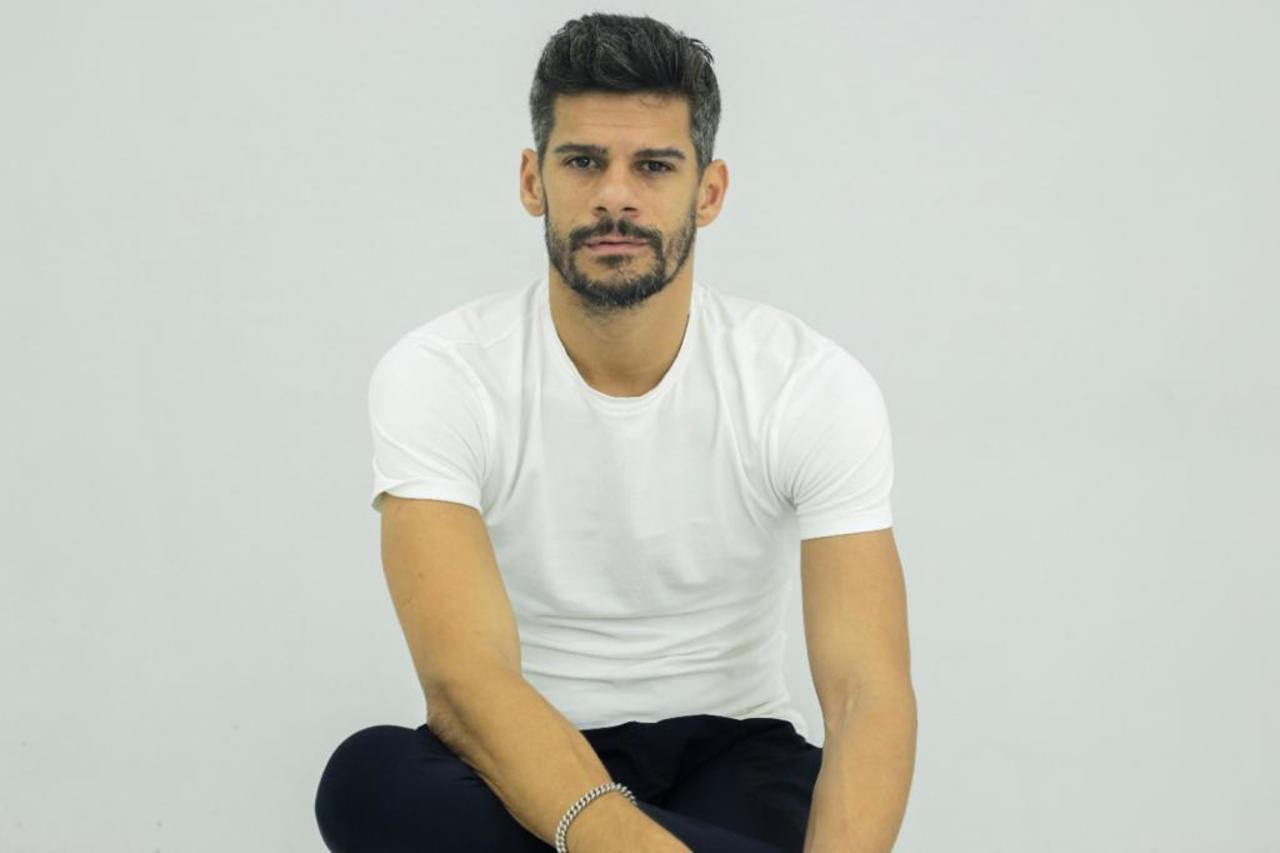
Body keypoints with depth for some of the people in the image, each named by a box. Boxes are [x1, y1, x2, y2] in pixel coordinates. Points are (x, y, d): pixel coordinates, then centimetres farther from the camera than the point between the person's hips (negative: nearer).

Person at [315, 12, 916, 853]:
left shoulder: (816, 384, -13)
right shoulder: (437, 376, -16)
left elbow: (870, 689, -22)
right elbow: (464, 678, -29)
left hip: (728, 756, -1)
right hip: (530, 761, 1)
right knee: (368, 779, -36)